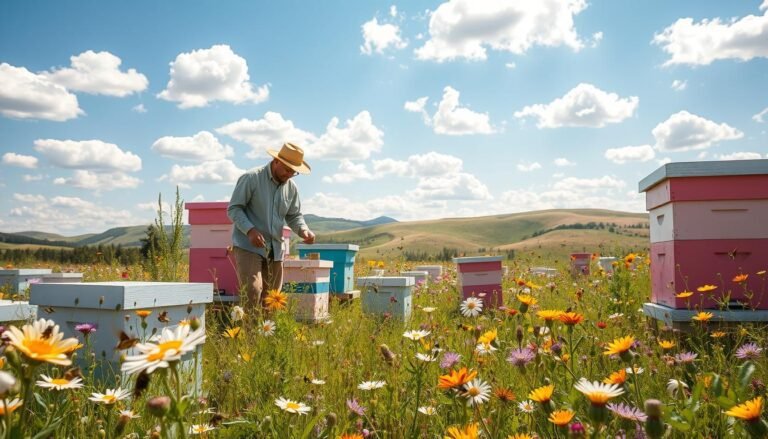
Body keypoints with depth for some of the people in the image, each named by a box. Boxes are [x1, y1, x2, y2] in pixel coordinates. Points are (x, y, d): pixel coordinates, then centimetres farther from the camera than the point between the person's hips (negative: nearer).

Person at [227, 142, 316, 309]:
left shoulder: (291, 187, 7)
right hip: (248, 246, -6)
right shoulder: (251, 178, -9)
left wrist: (304, 230, -6)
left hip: (275, 249, 6)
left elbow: (294, 216, 15)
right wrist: (250, 230, -23)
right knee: (252, 290, -20)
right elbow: (233, 209, -9)